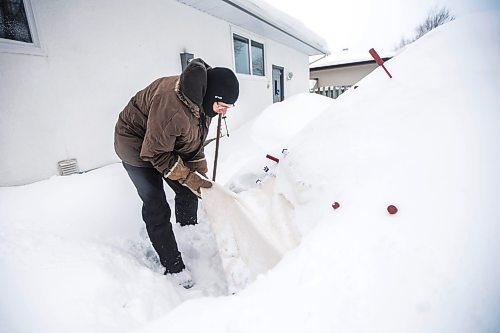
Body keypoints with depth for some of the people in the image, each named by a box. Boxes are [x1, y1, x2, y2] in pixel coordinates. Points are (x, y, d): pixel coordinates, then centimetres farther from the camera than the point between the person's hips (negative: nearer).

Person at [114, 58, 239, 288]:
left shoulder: (202, 100, -11)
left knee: (188, 192, 9)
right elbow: (157, 153, -29)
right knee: (156, 208, -7)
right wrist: (190, 178, -25)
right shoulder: (171, 104, -39)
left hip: (169, 143, 8)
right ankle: (173, 267, 7)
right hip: (137, 145, -7)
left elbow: (195, 141, 0)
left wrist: (200, 176, -3)